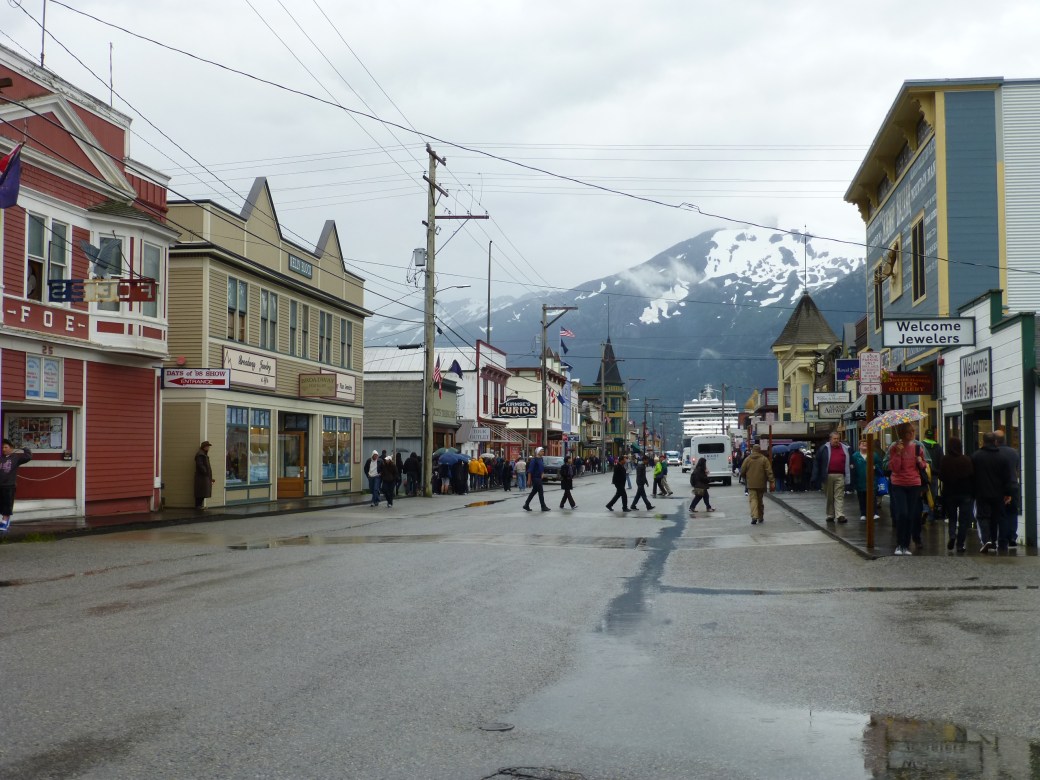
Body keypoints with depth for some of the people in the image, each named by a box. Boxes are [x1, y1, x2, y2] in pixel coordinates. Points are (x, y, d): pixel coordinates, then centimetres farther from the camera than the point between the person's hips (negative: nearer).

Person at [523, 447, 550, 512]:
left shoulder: (541, 459, 12)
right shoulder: (534, 460, -14)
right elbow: (530, 470, -15)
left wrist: (542, 475, 14)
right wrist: (529, 480, -16)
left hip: (539, 478, 9)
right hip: (535, 478, -9)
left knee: (534, 492, 12)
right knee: (540, 492, -6)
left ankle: (526, 505, 20)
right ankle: (543, 507, 0)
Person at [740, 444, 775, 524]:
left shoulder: (747, 459, -1)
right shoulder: (764, 459, -1)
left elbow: (742, 472, 2)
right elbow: (769, 472, -9)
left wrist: (746, 479, 21)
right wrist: (772, 482, -9)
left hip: (751, 484, -1)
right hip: (761, 484, 1)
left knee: (753, 500, -5)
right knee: (760, 500, 15)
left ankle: (754, 516, -23)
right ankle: (760, 518, 24)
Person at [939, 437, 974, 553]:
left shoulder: (944, 460, -8)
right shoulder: (967, 460, -6)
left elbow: (941, 477, -6)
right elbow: (973, 477, -4)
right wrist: (973, 494, 3)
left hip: (949, 493, 0)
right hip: (966, 494, 0)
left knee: (952, 517, 16)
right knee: (964, 519, 6)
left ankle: (952, 536, -9)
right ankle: (960, 545, 3)